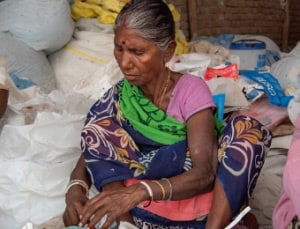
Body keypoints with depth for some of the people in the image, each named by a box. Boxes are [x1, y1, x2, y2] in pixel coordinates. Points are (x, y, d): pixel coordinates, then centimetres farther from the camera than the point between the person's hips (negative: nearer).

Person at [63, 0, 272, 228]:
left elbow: (205, 173, -24)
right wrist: (75, 189, -25)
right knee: (98, 126, -13)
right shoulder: (119, 95, -1)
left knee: (248, 129, -24)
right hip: (147, 210, 3)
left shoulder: (191, 90, -12)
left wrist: (140, 191, -41)